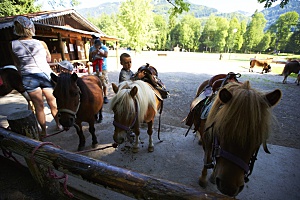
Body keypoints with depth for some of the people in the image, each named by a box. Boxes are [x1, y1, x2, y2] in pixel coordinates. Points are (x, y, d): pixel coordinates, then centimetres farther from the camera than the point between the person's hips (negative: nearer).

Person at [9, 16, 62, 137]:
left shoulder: (13, 45, -2)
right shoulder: (41, 43, -4)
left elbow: (17, 64, 8)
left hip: (28, 77, 1)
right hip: (45, 74, 0)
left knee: (38, 106, 9)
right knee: (53, 103, 12)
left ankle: (43, 131, 21)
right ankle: (58, 124, 28)